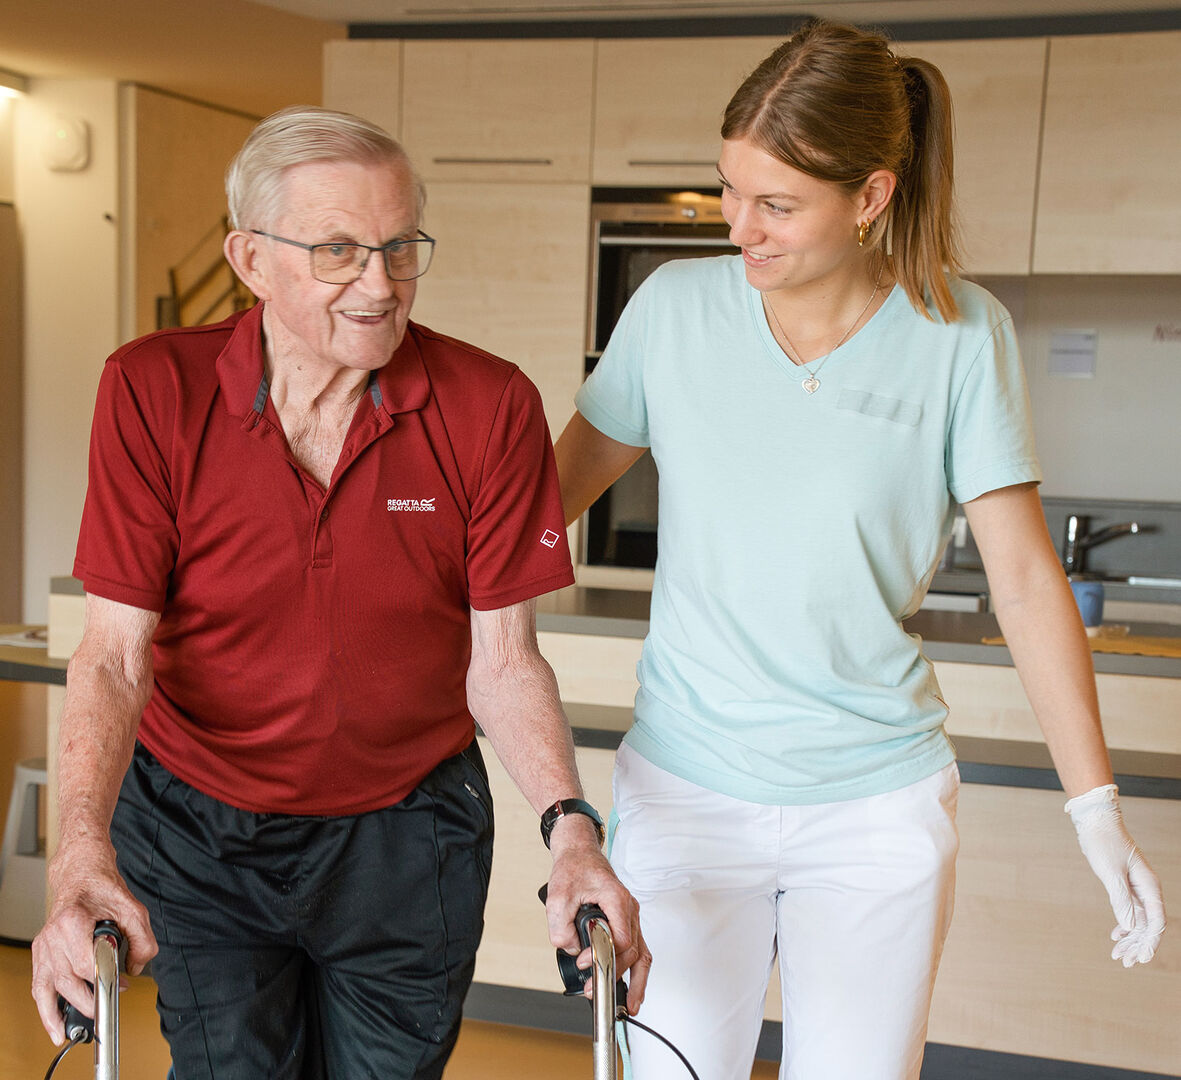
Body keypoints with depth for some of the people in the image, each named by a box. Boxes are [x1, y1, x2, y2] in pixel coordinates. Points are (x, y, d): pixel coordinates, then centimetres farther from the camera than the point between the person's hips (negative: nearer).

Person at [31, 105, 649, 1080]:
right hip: (198, 830, 0)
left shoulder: (490, 407, -14)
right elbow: (115, 654, -16)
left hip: (409, 835, 1)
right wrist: (84, 851, -30)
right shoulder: (153, 392, -14)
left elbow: (500, 660, -11)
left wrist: (569, 825, -25)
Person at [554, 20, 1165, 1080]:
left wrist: (1097, 805, -3)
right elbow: (570, 477, 8)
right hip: (685, 784, 1)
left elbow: (1024, 575, -4)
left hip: (879, 802, 0)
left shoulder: (962, 335, -7)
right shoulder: (675, 306, -4)